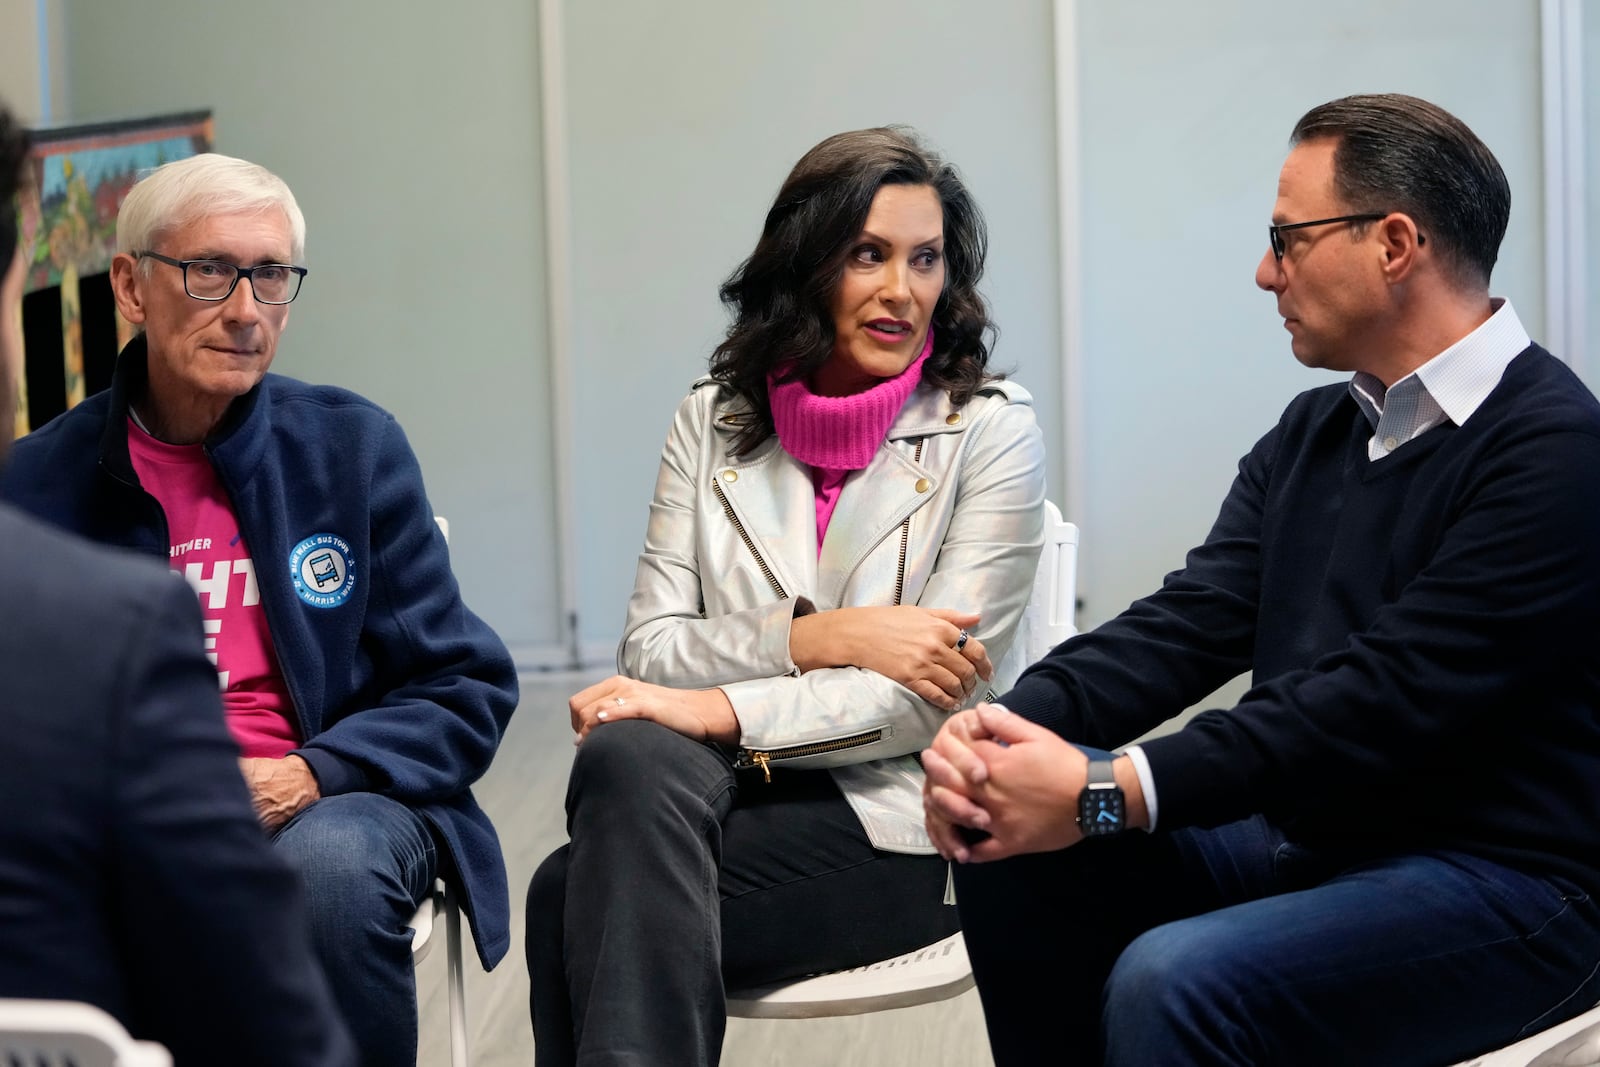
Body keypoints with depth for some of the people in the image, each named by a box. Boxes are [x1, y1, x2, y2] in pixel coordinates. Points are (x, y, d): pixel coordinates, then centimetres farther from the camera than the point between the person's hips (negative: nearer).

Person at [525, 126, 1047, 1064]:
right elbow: (651, 649, 4)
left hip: (890, 824, -4)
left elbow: (932, 700, -8)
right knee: (628, 758, -34)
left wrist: (714, 709, -17)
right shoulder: (713, 424, 12)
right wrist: (823, 637, -12)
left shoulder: (992, 432, 0)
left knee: (579, 898, -29)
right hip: (712, 788, 4)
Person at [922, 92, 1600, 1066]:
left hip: (1499, 884, -8)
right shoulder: (1316, 431, 13)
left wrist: (1112, 793, -26)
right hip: (1302, 840, 8)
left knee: (1174, 984, -30)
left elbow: (1387, 696, -23)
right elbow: (1192, 622, 3)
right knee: (1014, 856, -5)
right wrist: (1019, 724, -15)